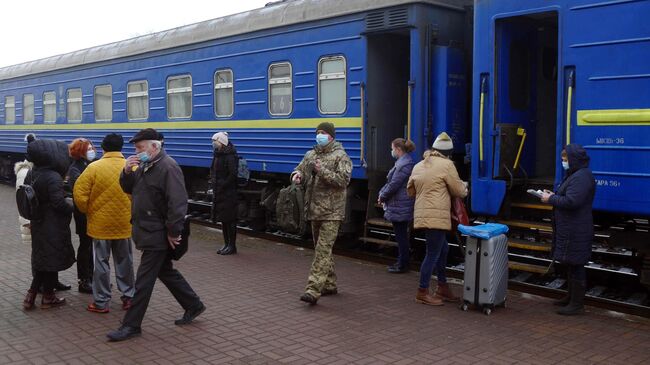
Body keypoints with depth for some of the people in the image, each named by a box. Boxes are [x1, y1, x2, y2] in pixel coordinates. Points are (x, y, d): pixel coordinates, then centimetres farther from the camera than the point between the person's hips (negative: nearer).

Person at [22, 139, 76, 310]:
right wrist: (71, 206, -6)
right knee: (52, 259, 6)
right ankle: (48, 297, 17)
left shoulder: (31, 174, 5)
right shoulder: (53, 177, -22)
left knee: (41, 259, 18)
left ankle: (31, 295, 16)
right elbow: (59, 203, -24)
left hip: (38, 224, 8)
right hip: (54, 227, -8)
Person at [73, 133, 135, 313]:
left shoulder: (94, 167, -9)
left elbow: (79, 194, -10)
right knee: (124, 262, 15)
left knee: (101, 263, 7)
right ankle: (129, 297, 22)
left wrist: (88, 212, 6)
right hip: (125, 224, 2)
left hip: (100, 223, -2)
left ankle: (101, 302, 12)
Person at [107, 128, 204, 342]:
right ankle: (193, 306, 31)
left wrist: (173, 233, -23)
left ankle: (131, 325, 7)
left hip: (158, 235, -10)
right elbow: (128, 189, 17)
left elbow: (177, 203, -24)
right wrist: (127, 172, -3)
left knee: (144, 280, -2)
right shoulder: (145, 166, 13)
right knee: (165, 271, 18)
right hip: (148, 232, 10)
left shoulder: (168, 167, -18)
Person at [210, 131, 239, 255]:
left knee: (230, 219, -2)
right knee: (222, 218, 14)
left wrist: (222, 186, -17)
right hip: (219, 192, 9)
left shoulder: (230, 156, -15)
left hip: (229, 193, -9)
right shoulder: (218, 155, 12)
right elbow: (213, 172, 19)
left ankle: (232, 245, 7)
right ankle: (226, 244, 25)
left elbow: (233, 175, -20)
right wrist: (214, 187, 8)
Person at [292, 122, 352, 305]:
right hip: (314, 210, 8)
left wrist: (323, 171, -24)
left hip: (331, 212, -7)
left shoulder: (340, 156, -6)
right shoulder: (311, 154, 13)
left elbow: (344, 179, -16)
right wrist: (297, 175, -2)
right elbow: (301, 169, 22)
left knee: (323, 250, -11)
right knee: (322, 249, 16)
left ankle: (313, 290, -16)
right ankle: (329, 285, 29)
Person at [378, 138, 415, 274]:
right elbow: (391, 182, 17)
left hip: (400, 207, -10)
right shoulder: (402, 162, 15)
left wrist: (382, 197, -7)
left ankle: (402, 265, 7)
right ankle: (401, 262, 23)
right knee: (401, 235, 15)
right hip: (400, 206, 10)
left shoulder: (404, 165, -19)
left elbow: (394, 185, -19)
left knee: (401, 236, -2)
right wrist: (382, 194, 6)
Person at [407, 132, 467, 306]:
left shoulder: (418, 166, 14)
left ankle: (442, 286, 28)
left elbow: (410, 190, 22)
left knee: (442, 250, 20)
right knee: (433, 254, -2)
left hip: (422, 214, 9)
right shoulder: (446, 164, -7)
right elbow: (459, 191, -1)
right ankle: (422, 293, 2)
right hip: (436, 216, -9)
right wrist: (464, 187, 20)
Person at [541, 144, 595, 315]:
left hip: (575, 231, -11)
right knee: (571, 265, 19)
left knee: (575, 265, -4)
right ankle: (571, 297, 32)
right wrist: (553, 195, 7)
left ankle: (577, 304, 4)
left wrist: (551, 199, -15)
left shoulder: (582, 177, -19)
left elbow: (571, 202, -27)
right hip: (569, 229, 11)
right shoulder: (574, 175, 16)